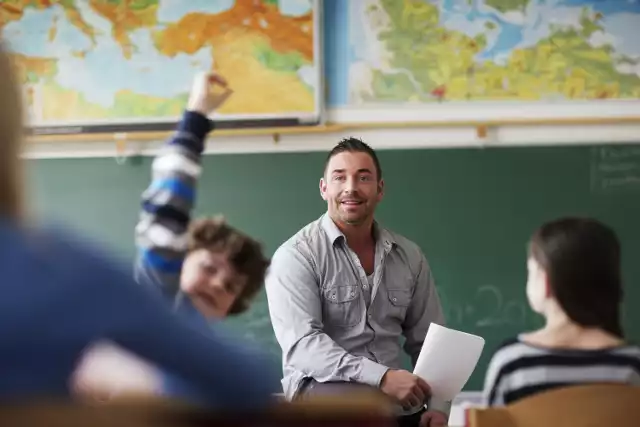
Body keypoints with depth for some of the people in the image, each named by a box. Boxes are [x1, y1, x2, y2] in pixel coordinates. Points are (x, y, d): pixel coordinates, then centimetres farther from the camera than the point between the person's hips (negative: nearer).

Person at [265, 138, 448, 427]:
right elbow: (302, 344, -19)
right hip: (321, 388, -5)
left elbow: (428, 340, 13)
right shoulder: (296, 256, -8)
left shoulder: (409, 256, 9)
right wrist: (381, 378, -30)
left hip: (397, 397, 5)